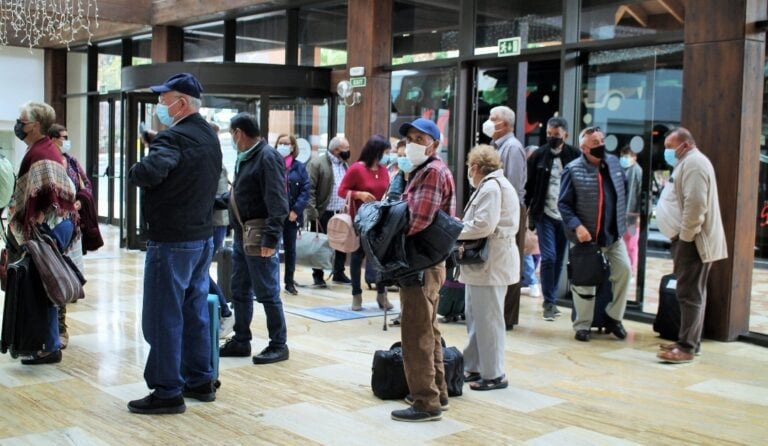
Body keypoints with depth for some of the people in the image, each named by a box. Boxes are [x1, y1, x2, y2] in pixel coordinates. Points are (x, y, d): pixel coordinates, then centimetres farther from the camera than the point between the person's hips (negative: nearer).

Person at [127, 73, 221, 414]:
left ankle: (168, 392, 5)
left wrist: (134, 173, -12)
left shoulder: (174, 137, -19)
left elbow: (148, 172, -35)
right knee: (195, 311, 16)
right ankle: (200, 381, 24)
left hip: (171, 241, -9)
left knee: (164, 316, -1)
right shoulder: (210, 136, 11)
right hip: (202, 236, 9)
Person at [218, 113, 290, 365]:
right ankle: (241, 341, 26)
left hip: (259, 237, -9)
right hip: (241, 234, 9)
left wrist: (271, 237, -25)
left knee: (267, 292, -1)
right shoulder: (244, 158, 13)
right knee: (240, 290, 15)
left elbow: (277, 201, -21)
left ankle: (278, 345, 9)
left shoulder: (267, 157, -15)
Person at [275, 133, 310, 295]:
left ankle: (290, 282, 18)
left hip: (291, 215, 1)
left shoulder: (299, 167, 3)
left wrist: (296, 210, -11)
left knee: (290, 248, 9)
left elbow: (306, 190, -1)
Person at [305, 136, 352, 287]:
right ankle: (318, 276, 13)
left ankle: (339, 273, 23)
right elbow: (309, 189, -11)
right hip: (323, 214, -6)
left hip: (342, 213, 6)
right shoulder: (317, 164, -7)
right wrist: (312, 212, -17)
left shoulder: (346, 165, 14)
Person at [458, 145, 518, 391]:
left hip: (490, 263, -11)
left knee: (487, 319, -4)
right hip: (485, 261, 11)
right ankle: (475, 368, 25)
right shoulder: (494, 184, 19)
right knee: (475, 316, 16)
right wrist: (461, 226, 5)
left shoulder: (490, 187, -14)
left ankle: (494, 375, 4)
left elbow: (484, 225, -23)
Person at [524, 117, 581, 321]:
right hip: (545, 214, -1)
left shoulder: (575, 156, 0)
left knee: (559, 260, 9)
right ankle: (549, 302, 2)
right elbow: (528, 185, 3)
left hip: (566, 217, 1)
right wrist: (526, 211, -2)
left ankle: (551, 300, 22)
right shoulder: (538, 156, 0)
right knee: (548, 257, -8)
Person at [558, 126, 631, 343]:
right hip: (586, 235, -4)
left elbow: (622, 192, 15)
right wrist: (577, 226, -23)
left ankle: (613, 318, 15)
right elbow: (564, 204, -11)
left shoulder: (613, 162, 4)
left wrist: (622, 221, 10)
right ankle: (582, 325, 19)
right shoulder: (573, 170, -11)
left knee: (624, 269, -3)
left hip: (613, 233, 4)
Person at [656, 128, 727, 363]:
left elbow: (696, 204, -24)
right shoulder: (687, 163, 22)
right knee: (693, 293, 14)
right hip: (687, 239, 11)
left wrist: (685, 237, -19)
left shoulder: (694, 163, -14)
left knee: (690, 294, -11)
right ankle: (689, 341, 21)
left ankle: (687, 348, -11)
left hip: (693, 242, -11)